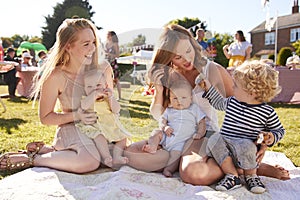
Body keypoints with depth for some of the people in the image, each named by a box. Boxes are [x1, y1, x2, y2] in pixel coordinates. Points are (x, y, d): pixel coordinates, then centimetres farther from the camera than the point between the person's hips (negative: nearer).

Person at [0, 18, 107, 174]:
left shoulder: (101, 68, -2)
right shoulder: (56, 77, -15)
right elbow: (45, 118, -6)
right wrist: (75, 116, -20)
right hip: (70, 130, -7)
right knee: (90, 162, -32)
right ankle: (31, 159, -7)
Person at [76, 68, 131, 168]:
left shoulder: (108, 98, 9)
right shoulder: (87, 99, 1)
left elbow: (116, 110, -6)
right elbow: (84, 106, -24)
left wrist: (111, 98, -19)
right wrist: (94, 94, -29)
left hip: (111, 126, 5)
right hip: (95, 127, -4)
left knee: (123, 137, -7)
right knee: (99, 136, -32)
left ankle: (117, 157, -15)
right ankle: (107, 157, -33)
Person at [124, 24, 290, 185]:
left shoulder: (214, 71, -5)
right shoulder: (168, 76, 4)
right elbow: (158, 115, 6)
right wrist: (159, 89, -11)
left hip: (205, 134, -5)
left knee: (194, 173, -37)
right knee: (131, 153, -14)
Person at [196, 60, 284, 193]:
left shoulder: (267, 112, -3)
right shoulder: (231, 102, 9)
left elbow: (279, 130, 11)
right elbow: (219, 102, 31)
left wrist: (271, 137, -10)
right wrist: (208, 88, 24)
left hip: (248, 153, -3)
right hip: (225, 149, 4)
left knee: (245, 145, -37)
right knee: (214, 139, -27)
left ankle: (251, 176, -7)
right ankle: (232, 176, -18)